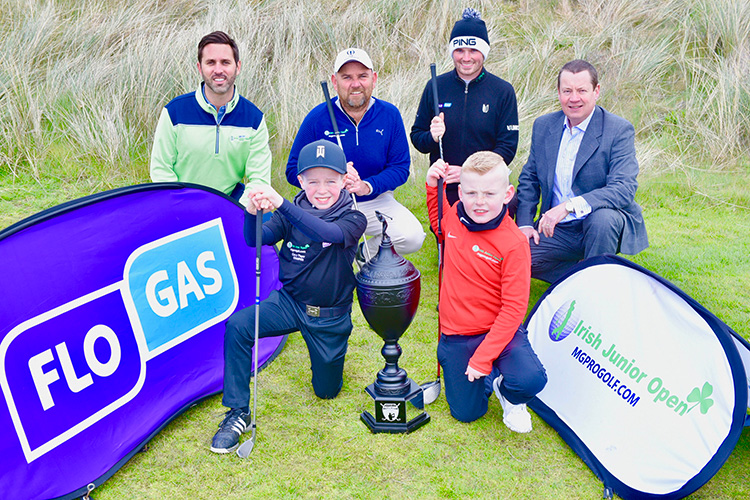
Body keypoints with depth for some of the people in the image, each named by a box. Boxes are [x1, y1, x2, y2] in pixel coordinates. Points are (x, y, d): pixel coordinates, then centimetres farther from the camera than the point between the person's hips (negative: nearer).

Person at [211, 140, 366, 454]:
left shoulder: (353, 219, -14)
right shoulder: (292, 213, -6)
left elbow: (326, 233, -37)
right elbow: (256, 239, -19)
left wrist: (280, 203, -49)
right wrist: (253, 213, -42)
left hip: (330, 316, -1)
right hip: (289, 301, 1)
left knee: (326, 390, 11)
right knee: (237, 326, -26)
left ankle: (326, 354, 46)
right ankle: (238, 413, -12)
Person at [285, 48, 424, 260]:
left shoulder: (390, 115, -2)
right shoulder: (317, 118, -7)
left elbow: (401, 167, -2)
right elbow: (294, 171, -5)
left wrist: (366, 186, -20)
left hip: (376, 201, 2)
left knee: (412, 237, -22)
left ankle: (367, 254, 10)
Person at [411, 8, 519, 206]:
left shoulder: (503, 91, -2)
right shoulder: (435, 87, 3)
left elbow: (508, 146, -5)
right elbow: (416, 136, 9)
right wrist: (432, 137, -16)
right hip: (442, 189, 1)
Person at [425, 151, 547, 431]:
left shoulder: (514, 244, -20)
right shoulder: (455, 217, -6)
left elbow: (514, 308, -19)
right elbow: (438, 223, 23)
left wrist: (482, 357, -21)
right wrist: (433, 187, 5)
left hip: (500, 331, -3)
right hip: (456, 336, 4)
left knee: (530, 380, -29)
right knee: (466, 413, 4)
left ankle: (509, 396, 8)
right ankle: (486, 379, 36)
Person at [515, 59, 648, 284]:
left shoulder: (620, 130, -11)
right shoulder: (543, 125, 5)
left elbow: (624, 189, -23)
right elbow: (529, 178, 14)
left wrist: (568, 206, -35)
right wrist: (524, 223, -1)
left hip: (604, 223, -4)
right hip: (556, 229, 4)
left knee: (603, 218, -38)